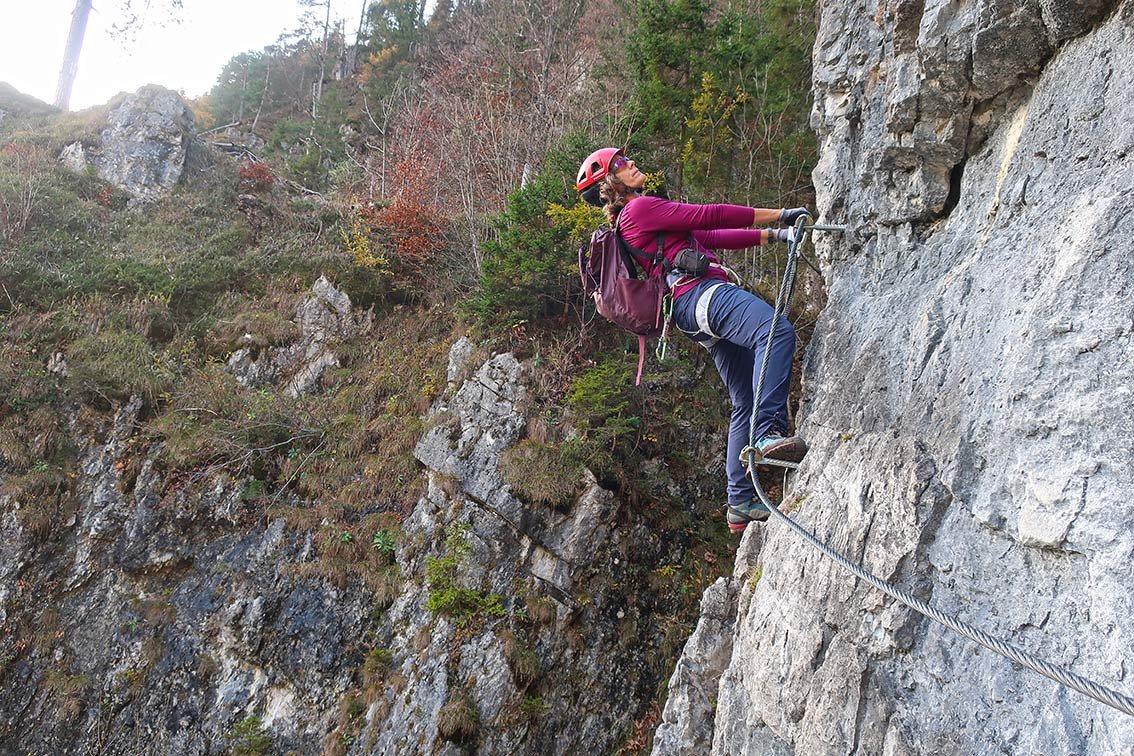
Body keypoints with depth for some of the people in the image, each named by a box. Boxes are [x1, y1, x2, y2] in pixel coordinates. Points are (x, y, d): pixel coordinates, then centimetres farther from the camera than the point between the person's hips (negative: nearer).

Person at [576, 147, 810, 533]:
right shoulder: (640, 208, 3)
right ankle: (768, 433, -44)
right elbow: (708, 216, 0)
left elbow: (711, 236, 31)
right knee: (776, 331, -32)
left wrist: (774, 235, 26)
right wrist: (780, 214, 7)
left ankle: (741, 503, 5)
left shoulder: (634, 219, 33)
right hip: (700, 291, -10)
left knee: (746, 403, 7)